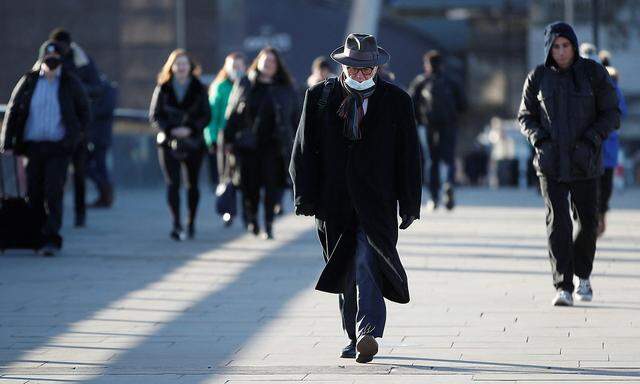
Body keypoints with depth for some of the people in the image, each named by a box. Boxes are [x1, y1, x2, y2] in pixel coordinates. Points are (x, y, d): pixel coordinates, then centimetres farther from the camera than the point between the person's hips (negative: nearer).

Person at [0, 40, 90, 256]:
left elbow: (84, 112, 15)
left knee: (53, 193, -12)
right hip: (32, 146, 2)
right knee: (33, 194, 5)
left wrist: (76, 136, 4)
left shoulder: (70, 84, 4)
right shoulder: (28, 82, 6)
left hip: (59, 147, -2)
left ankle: (51, 238, -13)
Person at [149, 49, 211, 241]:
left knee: (192, 184, 9)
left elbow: (206, 116, 1)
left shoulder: (199, 89, 4)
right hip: (168, 142, -1)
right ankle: (177, 225, -14)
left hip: (193, 143, 1)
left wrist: (190, 129, -15)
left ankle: (191, 222, 24)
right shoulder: (163, 89, 4)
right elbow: (155, 116, 2)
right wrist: (171, 130, -14)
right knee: (172, 183, -10)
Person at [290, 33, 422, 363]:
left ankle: (367, 333, -25)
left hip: (376, 202, -2)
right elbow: (304, 149, 6)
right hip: (334, 200, 3)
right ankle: (355, 336, 18)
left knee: (366, 264, -18)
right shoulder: (319, 97, 5)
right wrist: (306, 196, -1)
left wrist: (409, 204, 2)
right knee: (344, 272, 8)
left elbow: (409, 156, 5)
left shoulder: (396, 101, 3)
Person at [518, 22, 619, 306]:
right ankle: (563, 287, -12)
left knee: (587, 220, 8)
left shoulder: (593, 73, 0)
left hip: (584, 162, 0)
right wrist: (539, 138, -7)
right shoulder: (538, 77, 3)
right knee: (557, 222, -10)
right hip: (551, 161, 0)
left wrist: (593, 138, -12)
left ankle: (583, 275, 32)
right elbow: (525, 116, 11)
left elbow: (611, 113, 3)